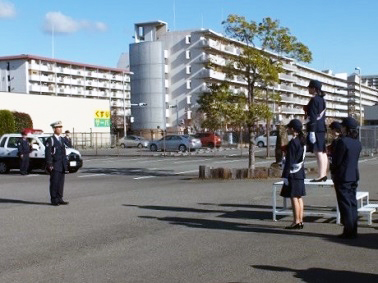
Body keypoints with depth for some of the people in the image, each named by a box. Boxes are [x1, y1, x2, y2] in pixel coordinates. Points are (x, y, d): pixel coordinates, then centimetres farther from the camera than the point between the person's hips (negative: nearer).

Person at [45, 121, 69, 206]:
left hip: (62, 166, 7)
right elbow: (48, 153, -12)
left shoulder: (61, 139, 16)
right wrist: (49, 165, -17)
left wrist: (65, 163, 16)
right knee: (54, 182, -4)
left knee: (61, 182, 8)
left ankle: (59, 199, 15)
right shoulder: (50, 140, -8)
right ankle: (54, 200, 2)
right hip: (54, 166, -7)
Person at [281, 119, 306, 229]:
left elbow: (289, 161, -18)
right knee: (299, 197, 12)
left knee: (294, 197, -4)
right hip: (300, 172, 9)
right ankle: (300, 221, 17)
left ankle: (296, 222, 0)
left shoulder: (293, 142, -17)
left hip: (293, 173, -9)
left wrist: (285, 175, -15)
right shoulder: (302, 140, 10)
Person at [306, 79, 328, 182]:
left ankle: (321, 176, -12)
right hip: (322, 128, 10)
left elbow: (313, 117, -18)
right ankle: (324, 174, 16)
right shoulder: (322, 99, 16)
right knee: (322, 152, 11)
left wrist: (312, 131, -20)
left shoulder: (314, 100, -12)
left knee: (318, 152, -11)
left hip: (315, 128, -10)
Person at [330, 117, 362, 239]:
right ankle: (353, 231, 17)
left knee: (345, 205, -2)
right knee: (352, 203, 13)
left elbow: (337, 160, -16)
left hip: (343, 177, -8)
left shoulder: (342, 141, -17)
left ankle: (349, 231, 1)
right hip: (354, 176, 8)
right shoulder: (357, 143, 8)